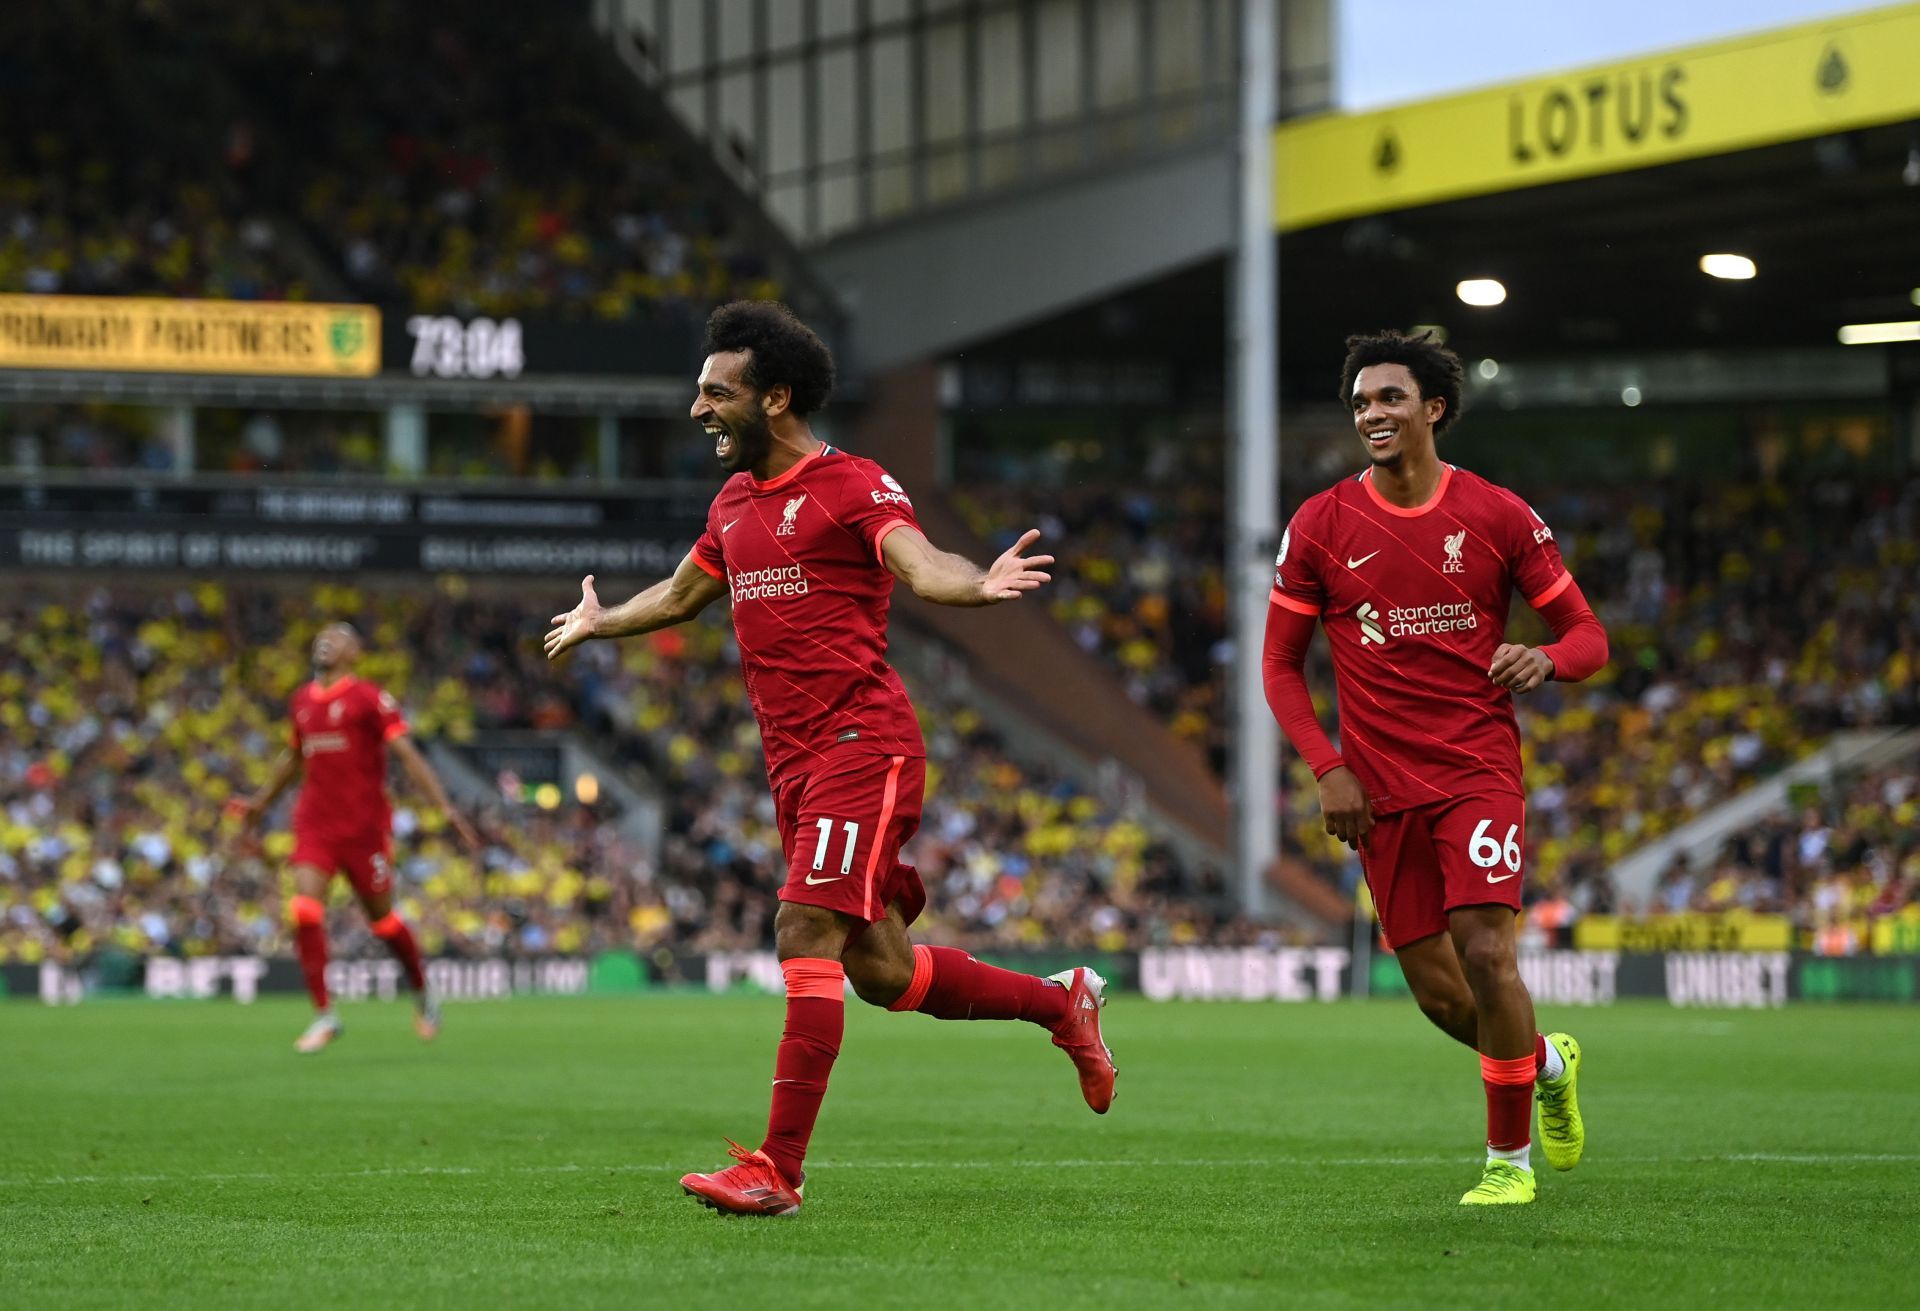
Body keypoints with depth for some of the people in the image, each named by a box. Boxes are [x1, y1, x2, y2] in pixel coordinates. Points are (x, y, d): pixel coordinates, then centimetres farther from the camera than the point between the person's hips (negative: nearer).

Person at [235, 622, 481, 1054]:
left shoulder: (369, 699, -7)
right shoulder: (302, 701, 11)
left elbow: (408, 755, -9)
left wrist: (446, 808, -16)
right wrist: (260, 802, 32)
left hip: (364, 825, -4)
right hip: (315, 824, 4)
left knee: (381, 918, 6)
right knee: (304, 912, -13)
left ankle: (422, 994, 32)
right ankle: (323, 1015, -7)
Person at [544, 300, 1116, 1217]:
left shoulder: (851, 486, -7)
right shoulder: (735, 503, 17)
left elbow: (918, 563, -25)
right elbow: (680, 596, 36)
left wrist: (977, 585, -47)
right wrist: (597, 623, 53)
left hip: (861, 746, -8)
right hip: (794, 764, 8)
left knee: (805, 937, -17)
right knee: (881, 971, 9)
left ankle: (776, 1171, -18)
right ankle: (1062, 1003, 30)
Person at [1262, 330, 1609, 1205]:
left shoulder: (1498, 516, 0)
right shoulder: (1319, 526, 2)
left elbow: (1586, 635, 5)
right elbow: (1281, 665, 8)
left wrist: (1545, 658, -19)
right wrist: (1327, 770, -5)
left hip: (1478, 771, -2)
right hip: (1379, 791, 2)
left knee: (1484, 953, -18)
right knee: (1437, 994, 2)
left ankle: (1509, 1159, -2)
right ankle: (1548, 1064, 34)